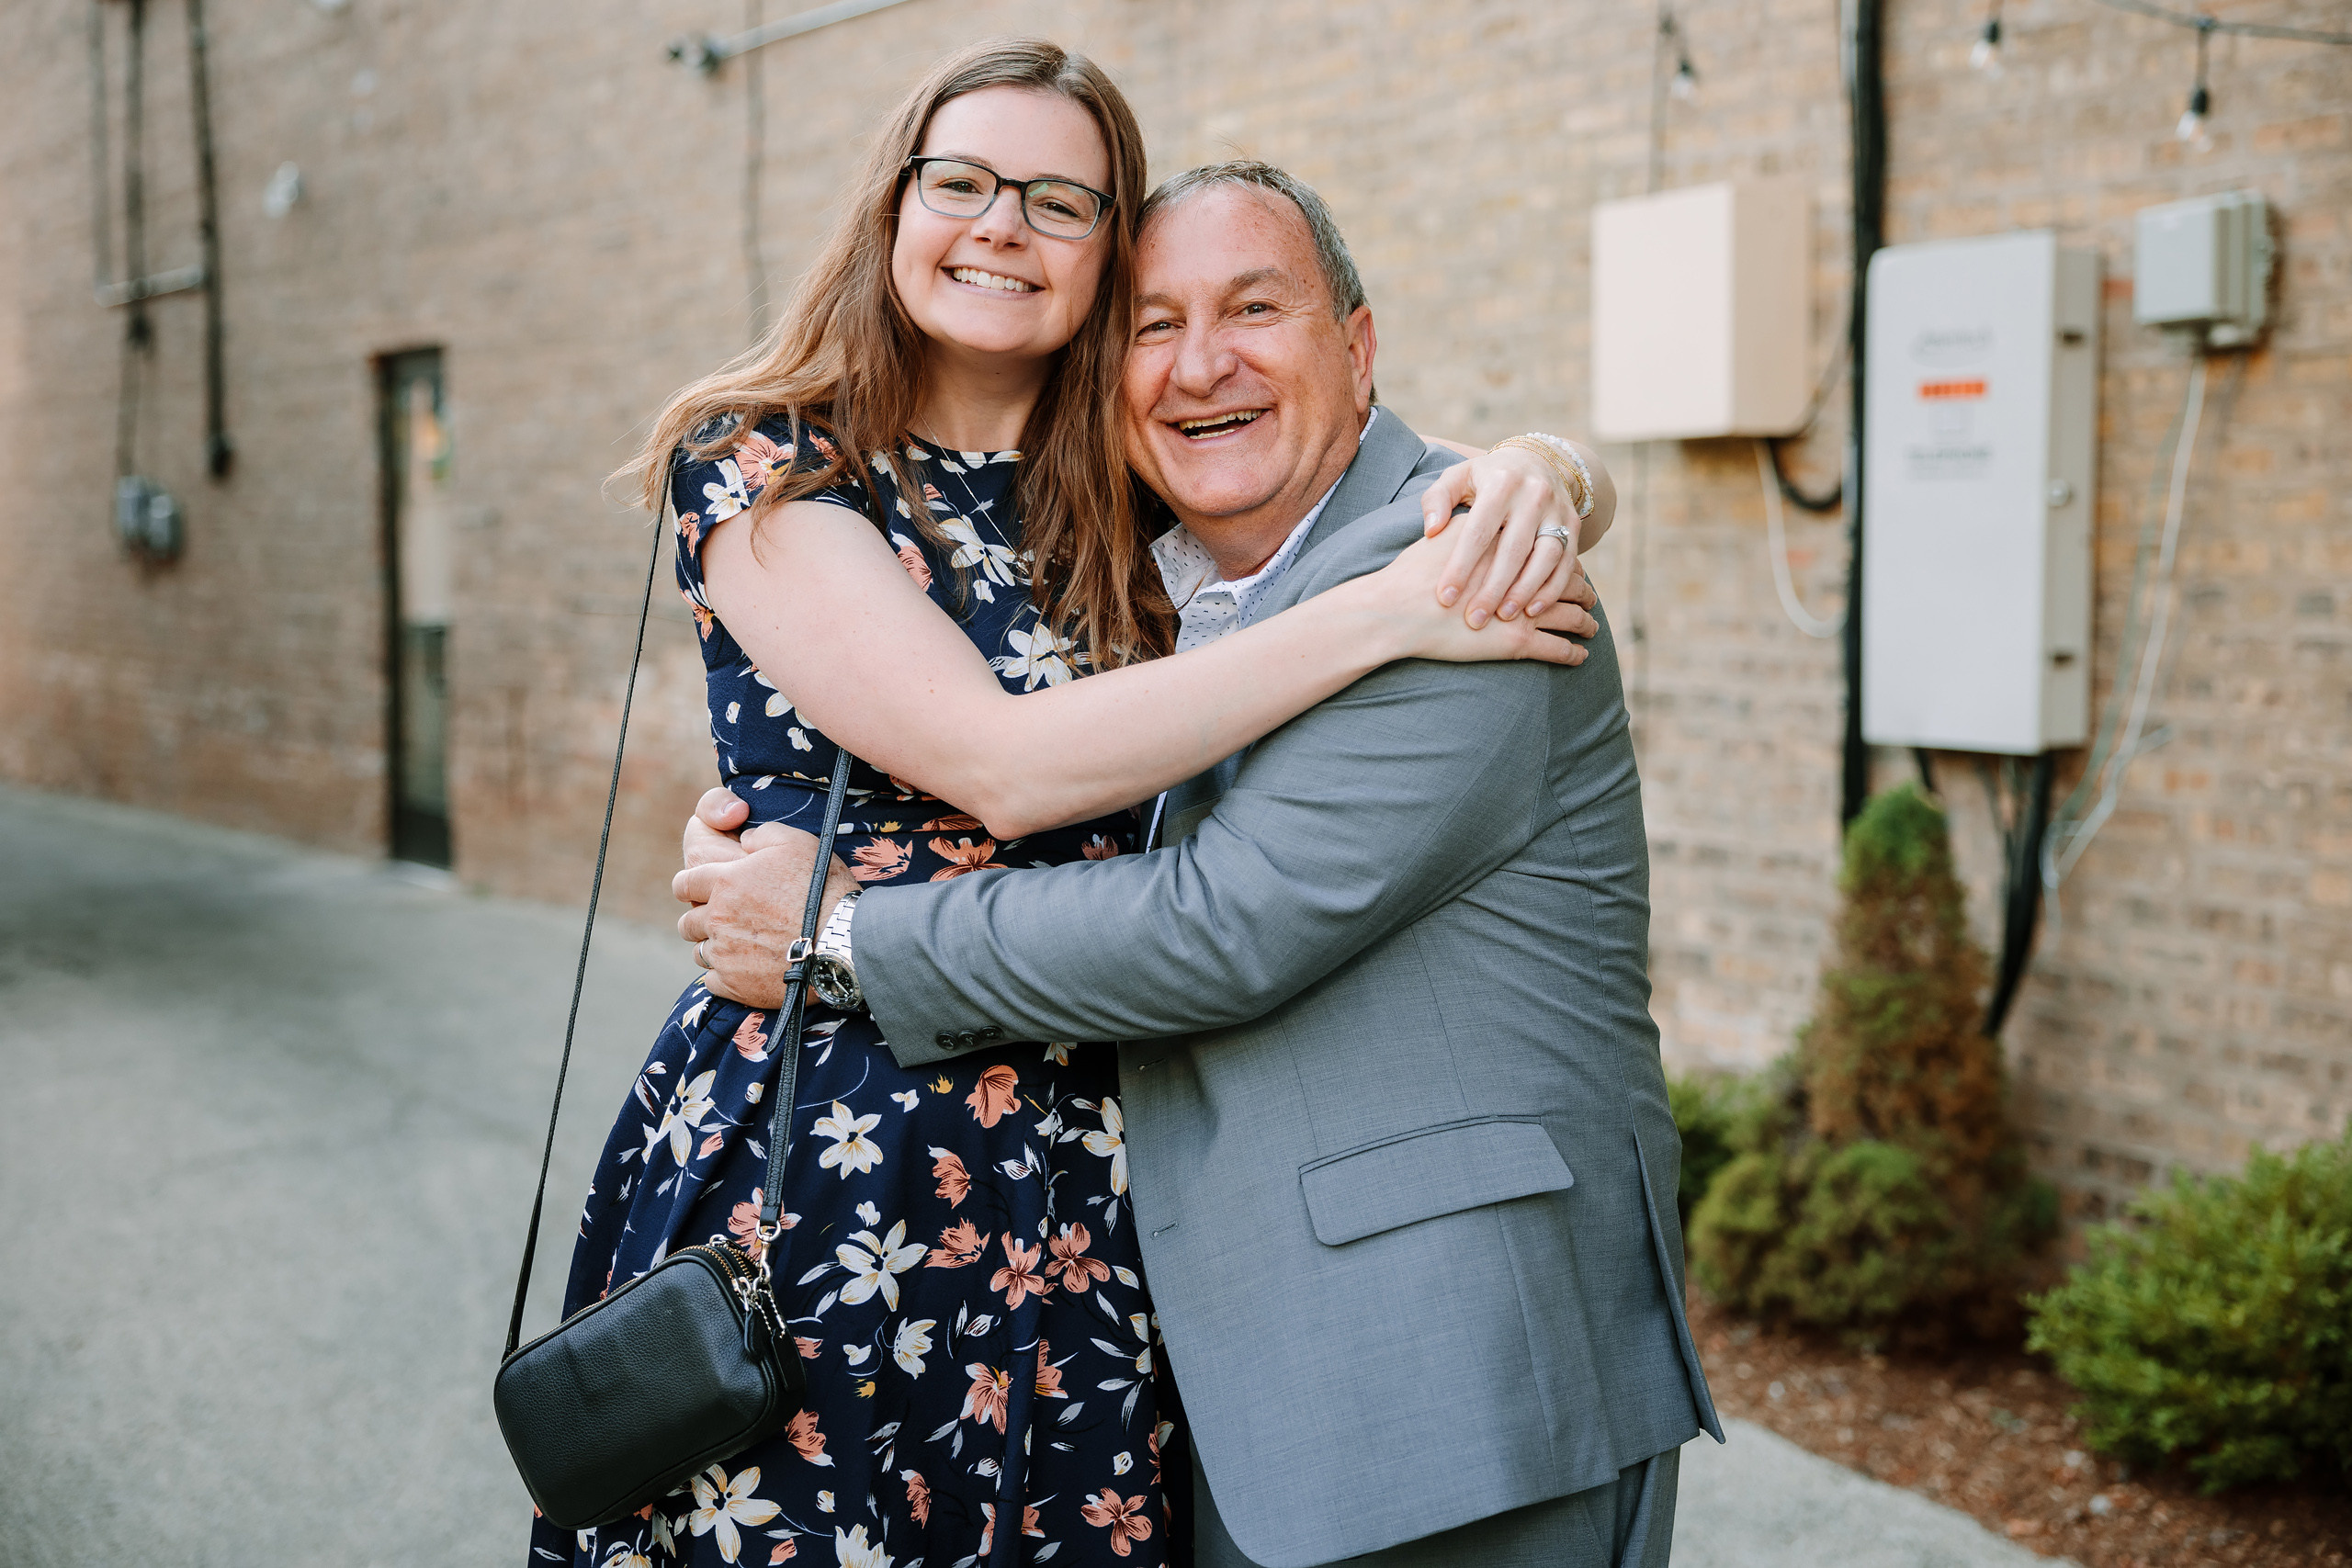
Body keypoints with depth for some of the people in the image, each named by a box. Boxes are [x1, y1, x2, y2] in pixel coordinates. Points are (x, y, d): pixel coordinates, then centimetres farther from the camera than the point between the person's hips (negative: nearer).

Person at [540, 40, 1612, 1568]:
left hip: (1085, 1191, 4)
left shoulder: (1136, 495, 7)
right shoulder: (760, 466, -6)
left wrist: (1522, 478, -12)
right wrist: (1388, 610, -20)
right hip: (818, 1159, -3)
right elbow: (1002, 764, -19)